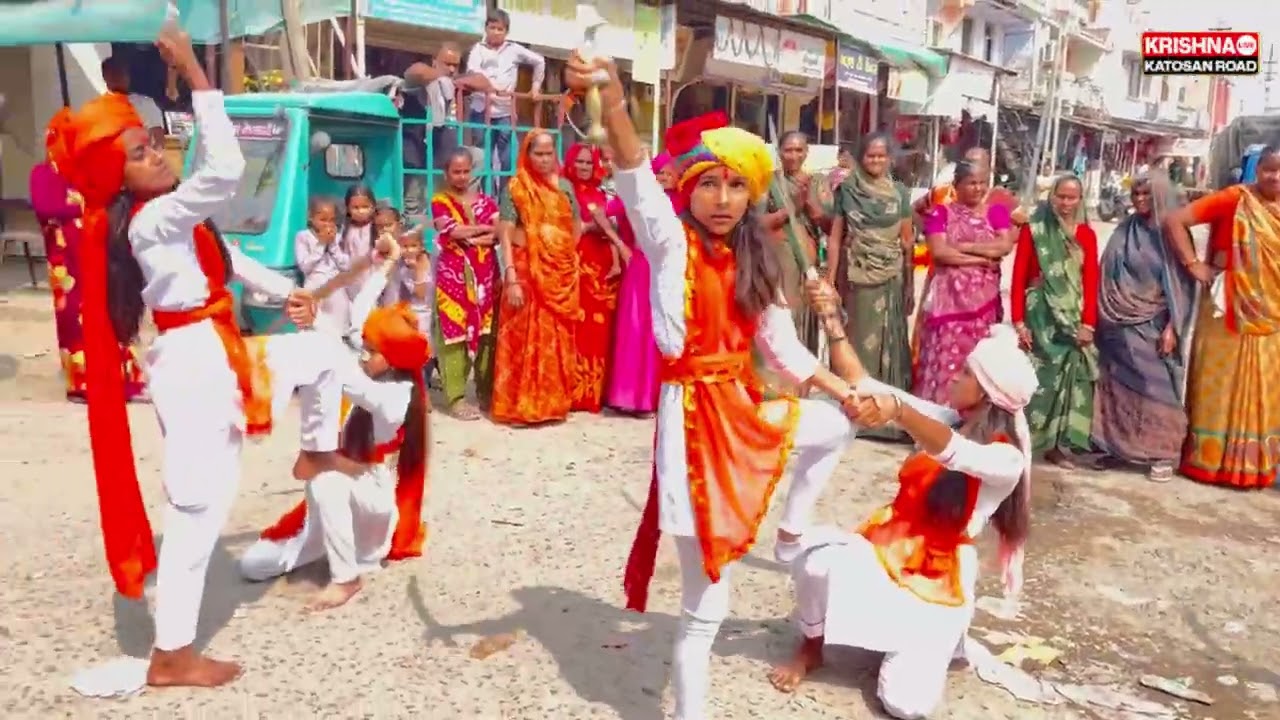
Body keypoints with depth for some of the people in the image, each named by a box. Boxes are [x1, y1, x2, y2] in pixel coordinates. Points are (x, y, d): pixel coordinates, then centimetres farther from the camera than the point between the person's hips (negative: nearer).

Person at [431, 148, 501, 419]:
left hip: (485, 274, 4)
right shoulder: (439, 202, 4)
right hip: (454, 274, -3)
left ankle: (486, 391, 14)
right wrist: (485, 228, -2)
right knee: (455, 332, -5)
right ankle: (456, 397, -1)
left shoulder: (486, 200, 14)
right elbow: (452, 231, -12)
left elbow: (498, 233, 1)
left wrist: (468, 236, -12)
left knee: (487, 331, 3)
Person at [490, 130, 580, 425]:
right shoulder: (515, 188, -3)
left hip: (562, 273, 4)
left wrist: (567, 258, 10)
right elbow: (505, 235, -9)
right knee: (525, 339, -3)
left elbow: (576, 228, 19)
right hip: (527, 272, -4)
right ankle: (521, 405, 4)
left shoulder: (564, 186, 10)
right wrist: (511, 277, -17)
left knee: (558, 340, 9)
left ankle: (554, 401, 19)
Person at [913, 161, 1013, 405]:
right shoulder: (940, 212, 3)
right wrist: (982, 259, -9)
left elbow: (1005, 246, -5)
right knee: (946, 356, -4)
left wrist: (963, 247, -11)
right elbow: (939, 251, -11)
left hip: (984, 298, 3)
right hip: (948, 297, -2)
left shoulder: (997, 212, 10)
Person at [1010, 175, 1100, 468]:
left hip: (1074, 315, 3)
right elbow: (1019, 277, -4)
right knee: (1036, 374, -2)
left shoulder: (1087, 235, 7)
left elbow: (1091, 281, 4)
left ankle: (1058, 443, 11)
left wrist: (1088, 323, -6)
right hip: (1039, 314, -3)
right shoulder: (1033, 229, -1)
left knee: (1070, 374, 3)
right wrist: (1018, 320, -11)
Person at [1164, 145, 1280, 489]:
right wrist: (1193, 265, -17)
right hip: (1230, 313, -6)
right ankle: (1208, 459, 16)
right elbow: (1174, 221, -19)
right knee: (1218, 390, 4)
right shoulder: (1234, 199, -12)